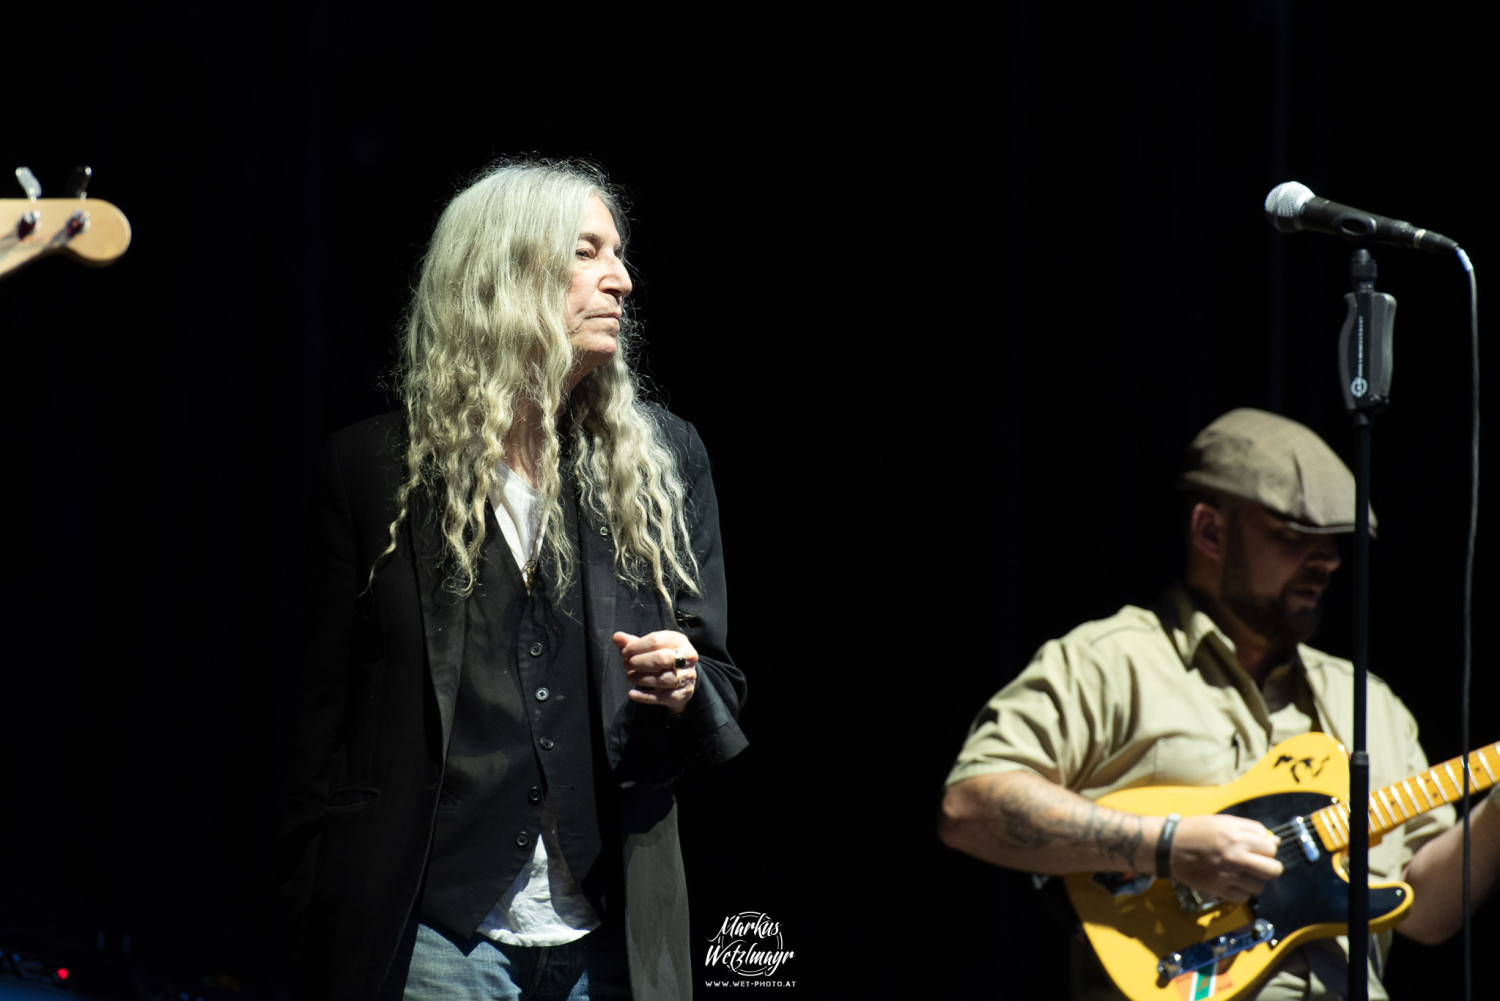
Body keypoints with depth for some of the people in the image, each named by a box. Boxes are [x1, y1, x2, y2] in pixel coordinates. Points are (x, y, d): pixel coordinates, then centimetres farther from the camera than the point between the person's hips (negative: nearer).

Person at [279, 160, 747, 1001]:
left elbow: (723, 698, 12)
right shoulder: (376, 468, 2)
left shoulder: (664, 460, 8)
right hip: (435, 929, -2)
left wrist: (683, 692, -11)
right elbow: (325, 720, 4)